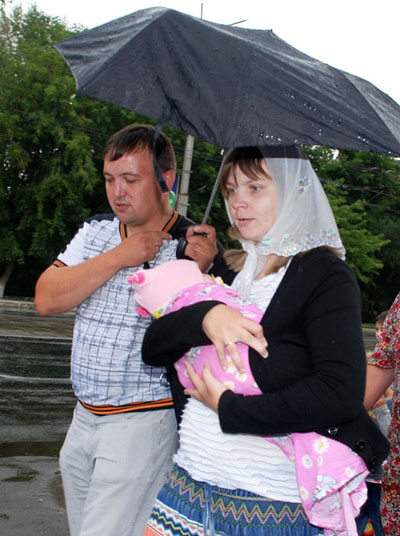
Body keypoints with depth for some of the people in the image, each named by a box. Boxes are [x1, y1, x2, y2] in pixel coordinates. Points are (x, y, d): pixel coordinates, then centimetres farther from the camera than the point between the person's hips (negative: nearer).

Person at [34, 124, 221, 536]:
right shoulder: (96, 232, 6)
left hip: (144, 423, -6)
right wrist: (118, 257, -13)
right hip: (84, 419, 6)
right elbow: (45, 300, -5)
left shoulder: (193, 245, -9)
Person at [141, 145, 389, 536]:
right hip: (193, 473, 5)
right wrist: (205, 315, -16)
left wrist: (229, 407, -17)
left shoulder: (326, 276, -8)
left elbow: (341, 395, -22)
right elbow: (152, 349, 3)